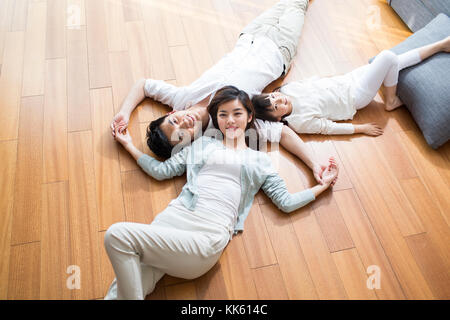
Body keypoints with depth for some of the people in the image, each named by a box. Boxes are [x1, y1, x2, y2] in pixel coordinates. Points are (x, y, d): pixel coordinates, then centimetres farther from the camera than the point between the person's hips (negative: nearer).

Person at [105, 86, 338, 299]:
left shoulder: (259, 161, 21)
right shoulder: (203, 144, 25)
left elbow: (286, 202, 16)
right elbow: (162, 170, 25)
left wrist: (323, 184, 18)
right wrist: (129, 145, 28)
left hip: (211, 234, -3)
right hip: (175, 216, 3)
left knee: (118, 235, -27)